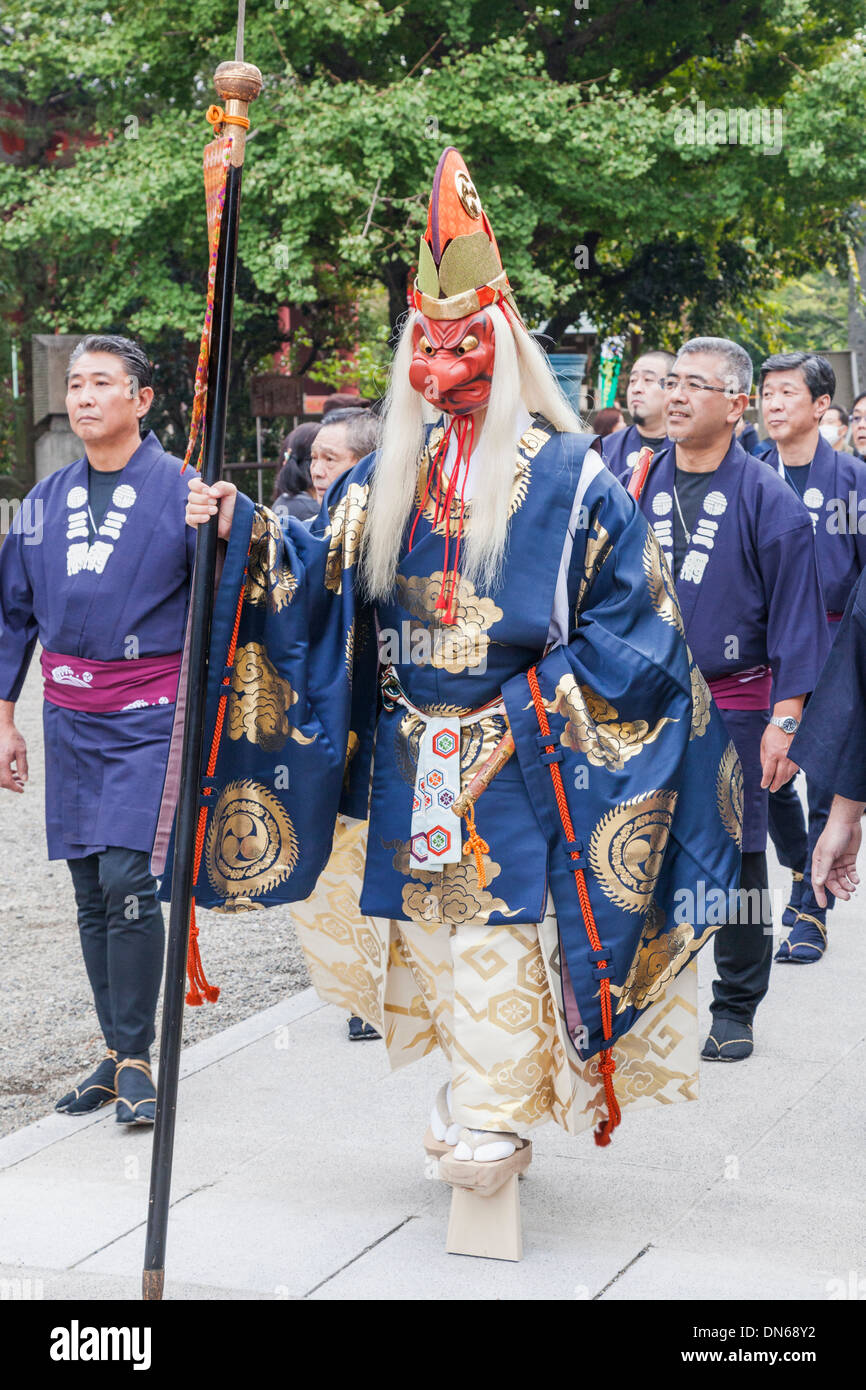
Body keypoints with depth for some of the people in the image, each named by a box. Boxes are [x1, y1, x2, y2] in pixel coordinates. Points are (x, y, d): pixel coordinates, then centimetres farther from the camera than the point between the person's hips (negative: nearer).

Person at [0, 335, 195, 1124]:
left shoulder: (179, 492, -4)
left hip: (148, 712, -5)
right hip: (69, 714, 5)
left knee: (126, 879, -13)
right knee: (91, 892, 7)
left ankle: (136, 1059, -2)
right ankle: (117, 1055, 16)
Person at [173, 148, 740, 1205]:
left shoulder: (563, 475, -5)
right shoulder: (388, 475, 10)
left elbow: (626, 612, -6)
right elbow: (316, 579, 7)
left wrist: (540, 703, -12)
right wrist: (245, 533, -10)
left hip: (515, 758, -5)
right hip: (410, 753, 5)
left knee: (499, 928, -7)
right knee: (430, 922, 10)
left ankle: (497, 1116, 0)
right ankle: (474, 1088, 24)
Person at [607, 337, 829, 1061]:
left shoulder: (768, 499, -6)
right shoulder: (640, 485, 6)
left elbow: (796, 614, -6)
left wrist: (784, 720, -12)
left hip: (733, 707, -3)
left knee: (736, 855, 3)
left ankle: (735, 1009, 15)